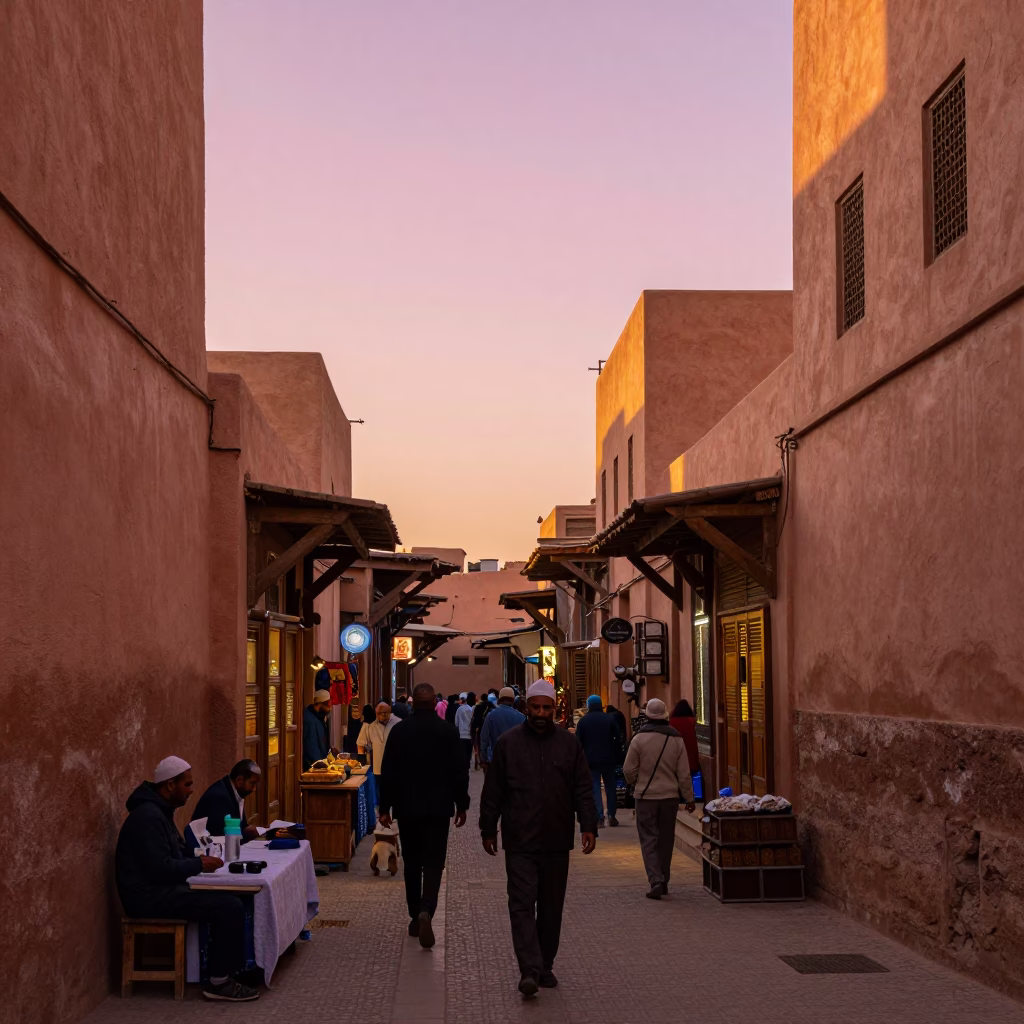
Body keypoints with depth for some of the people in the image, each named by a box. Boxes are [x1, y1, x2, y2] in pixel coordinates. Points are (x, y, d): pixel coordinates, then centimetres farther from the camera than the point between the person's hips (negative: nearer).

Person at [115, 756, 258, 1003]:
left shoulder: (159, 811, 13)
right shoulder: (148, 816, -20)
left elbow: (177, 852, 22)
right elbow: (161, 868, -25)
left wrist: (201, 858, 3)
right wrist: (199, 865, -12)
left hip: (160, 890, 11)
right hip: (149, 897, -11)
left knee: (228, 901, 6)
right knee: (230, 907, -17)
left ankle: (233, 968, 10)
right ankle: (220, 982, -9)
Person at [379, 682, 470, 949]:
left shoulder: (399, 731, -4)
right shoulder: (448, 731, -6)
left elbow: (388, 772, -2)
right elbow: (460, 771, -3)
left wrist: (385, 807, 5)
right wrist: (461, 805, 7)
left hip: (407, 808, 1)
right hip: (438, 808, -1)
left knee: (412, 863, 13)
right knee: (433, 863, 0)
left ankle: (415, 917, 19)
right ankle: (425, 912, -21)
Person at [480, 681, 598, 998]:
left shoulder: (568, 743, 6)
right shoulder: (508, 742, 2)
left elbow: (583, 789, 6)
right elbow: (493, 791, 6)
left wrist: (588, 826, -4)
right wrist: (488, 829, 7)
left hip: (556, 841, 2)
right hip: (520, 841, -2)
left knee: (551, 908, 10)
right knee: (522, 904, -9)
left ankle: (546, 966, 22)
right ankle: (529, 970, -13)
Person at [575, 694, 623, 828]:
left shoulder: (583, 721, 0)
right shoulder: (609, 719, 2)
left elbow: (578, 742, -2)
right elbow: (618, 738, -1)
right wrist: (616, 755, 6)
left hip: (591, 760, -1)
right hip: (608, 759, 1)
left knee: (595, 788, 1)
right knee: (610, 787, 11)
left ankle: (599, 817, -9)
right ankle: (612, 816, 9)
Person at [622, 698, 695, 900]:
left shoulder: (639, 739, -10)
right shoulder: (676, 740, -1)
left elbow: (629, 769, -6)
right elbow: (684, 773, 0)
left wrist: (635, 785, 15)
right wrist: (689, 798, 7)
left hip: (646, 796, -3)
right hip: (670, 796, 3)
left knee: (649, 839, 1)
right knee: (666, 840, 14)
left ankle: (656, 881, -13)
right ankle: (663, 881, 21)